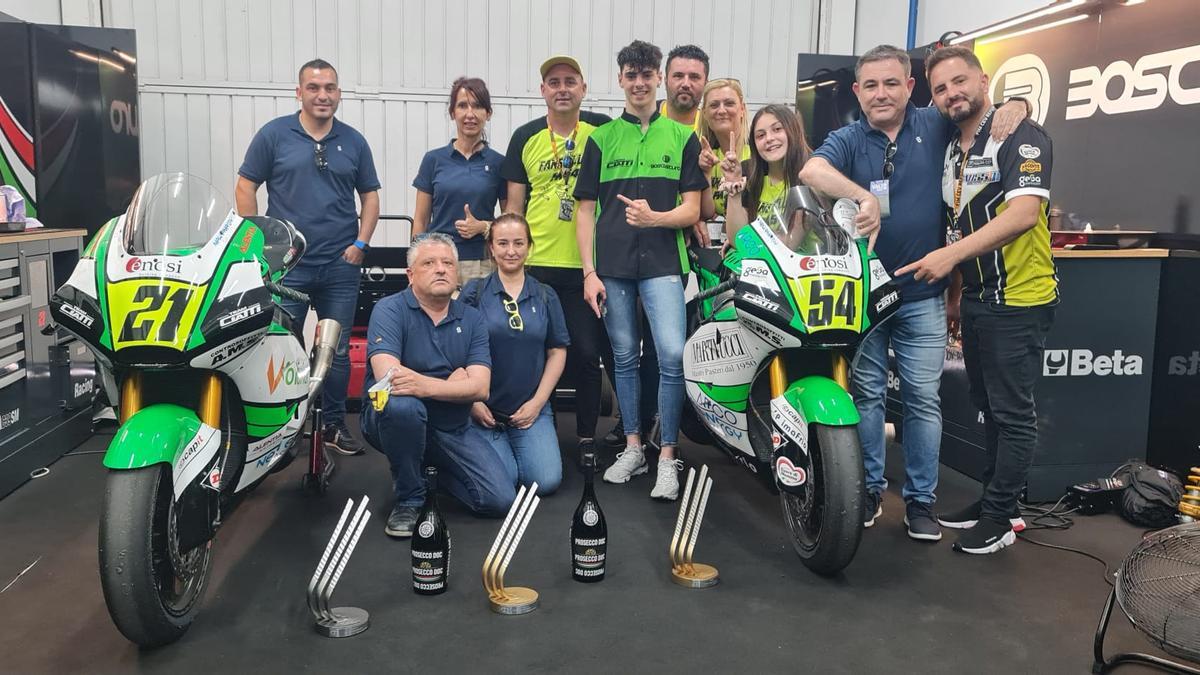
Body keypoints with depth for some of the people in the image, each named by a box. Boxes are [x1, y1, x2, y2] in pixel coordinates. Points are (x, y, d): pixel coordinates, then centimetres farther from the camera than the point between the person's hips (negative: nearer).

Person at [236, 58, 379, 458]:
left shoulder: (353, 142, 7)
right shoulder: (274, 135, 0)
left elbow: (370, 196, 11)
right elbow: (246, 187, 1)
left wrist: (360, 244, -1)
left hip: (341, 266, 2)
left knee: (338, 351, 10)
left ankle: (334, 425, 23)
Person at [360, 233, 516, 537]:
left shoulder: (471, 319, 3)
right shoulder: (390, 310, -9)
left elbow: (480, 387, -10)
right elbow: (387, 376, -24)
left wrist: (426, 385, -29)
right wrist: (452, 382, -16)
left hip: (453, 429, 4)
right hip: (394, 420, -3)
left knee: (500, 500, -11)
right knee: (402, 405, -39)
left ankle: (433, 467, 20)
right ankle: (408, 498, -12)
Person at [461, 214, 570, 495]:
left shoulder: (545, 296, 7)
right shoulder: (474, 292, -1)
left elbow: (557, 352, 7)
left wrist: (537, 402, -2)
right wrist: (472, 402, -8)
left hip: (531, 408, 2)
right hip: (483, 409, -2)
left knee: (546, 480, -13)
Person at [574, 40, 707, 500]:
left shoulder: (682, 137, 7)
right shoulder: (601, 139, 10)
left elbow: (691, 210, 4)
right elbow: (586, 211, 8)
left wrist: (654, 217, -18)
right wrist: (589, 273, -1)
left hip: (662, 263, -2)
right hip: (612, 266, 2)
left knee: (673, 356, -12)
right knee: (625, 358, 9)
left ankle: (667, 459, 0)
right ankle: (633, 449, 22)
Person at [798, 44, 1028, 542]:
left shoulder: (935, 126, 3)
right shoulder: (848, 140, 0)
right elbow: (811, 170, -22)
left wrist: (1013, 104, -11)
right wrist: (863, 198, -37)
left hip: (922, 295, 0)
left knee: (923, 398, 4)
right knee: (866, 394, 9)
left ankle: (920, 500, 16)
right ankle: (868, 490, 22)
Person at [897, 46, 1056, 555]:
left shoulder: (1022, 136, -12)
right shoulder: (952, 151, 14)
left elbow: (1023, 213, -25)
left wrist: (951, 255, -27)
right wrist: (954, 292, 16)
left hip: (1018, 301, -8)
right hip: (976, 300, 8)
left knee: (1013, 413, 0)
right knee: (989, 408, 16)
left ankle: (999, 517, 9)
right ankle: (993, 498, 28)